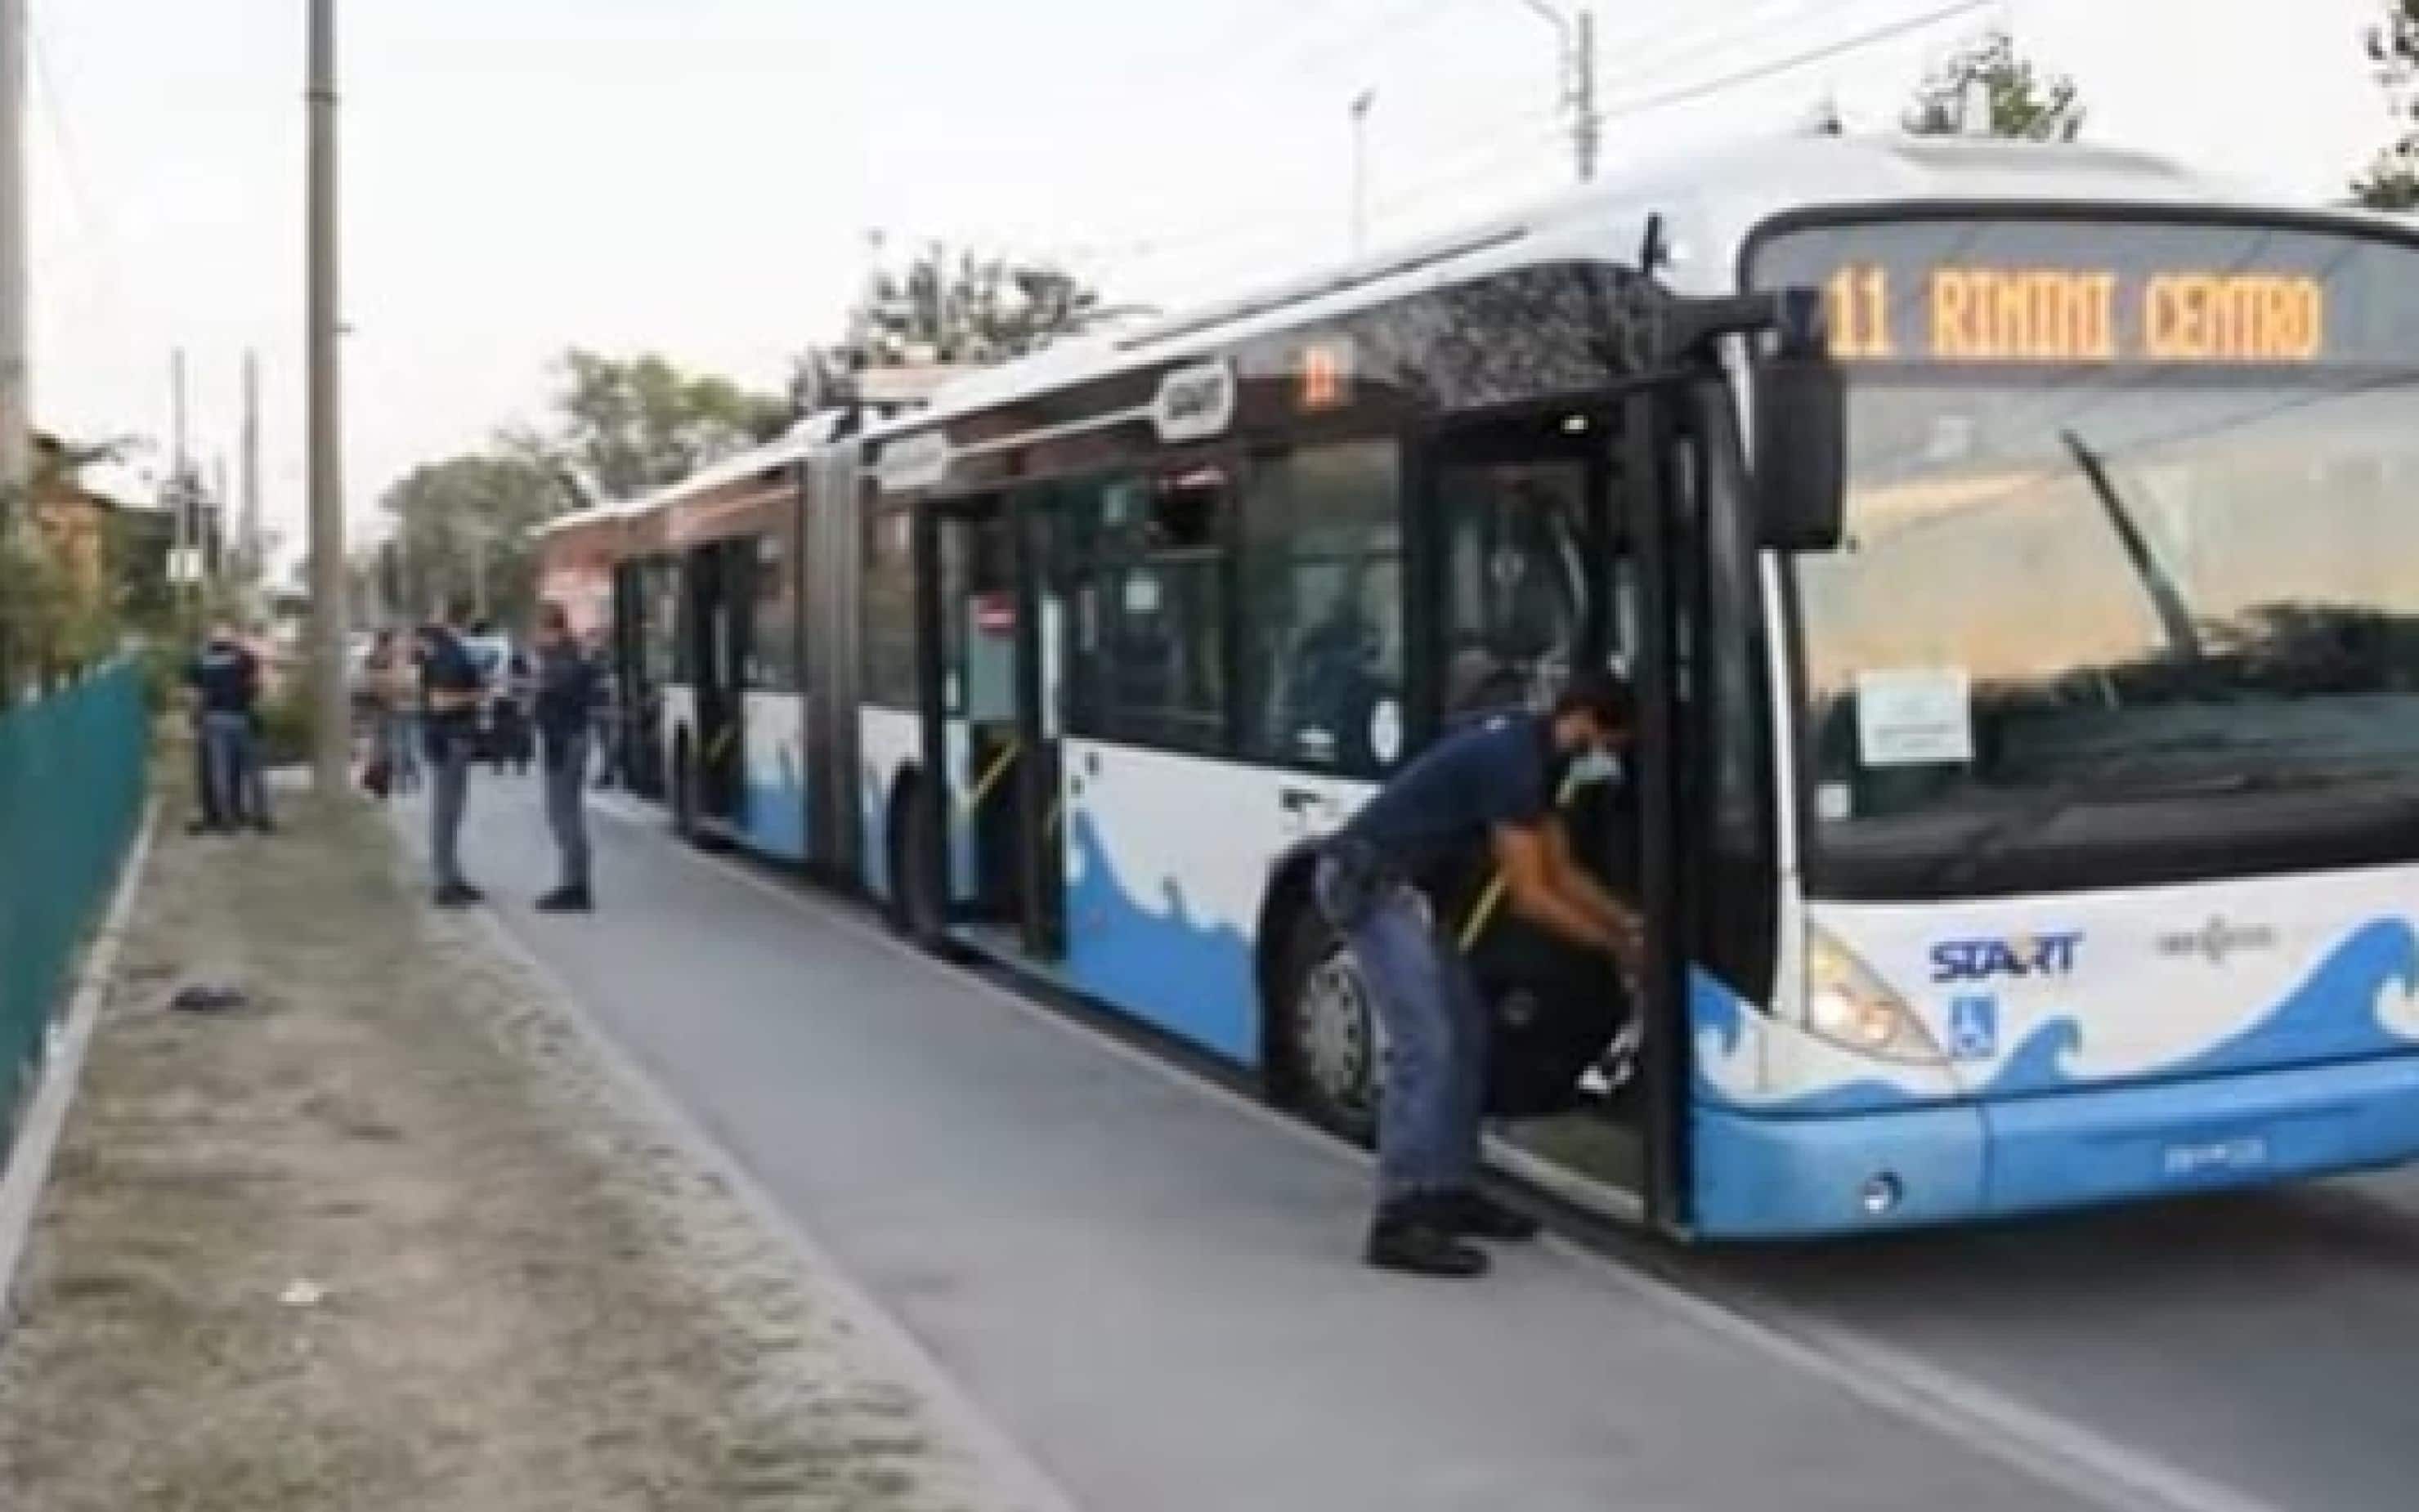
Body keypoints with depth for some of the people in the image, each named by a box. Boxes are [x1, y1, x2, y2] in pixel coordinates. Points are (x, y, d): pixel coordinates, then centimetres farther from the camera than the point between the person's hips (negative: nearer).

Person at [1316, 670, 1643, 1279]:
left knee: (1465, 1032, 12)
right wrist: (1616, 948, -10)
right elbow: (1530, 896, -18)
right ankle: (1398, 1222, -14)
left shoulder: (1534, 754, 11)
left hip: (1398, 885, 11)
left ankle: (1448, 1190, 18)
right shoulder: (1513, 762, -21)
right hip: (1367, 882, -11)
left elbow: (1562, 871, 18)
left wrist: (1628, 921, 9)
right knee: (1425, 1044, -15)